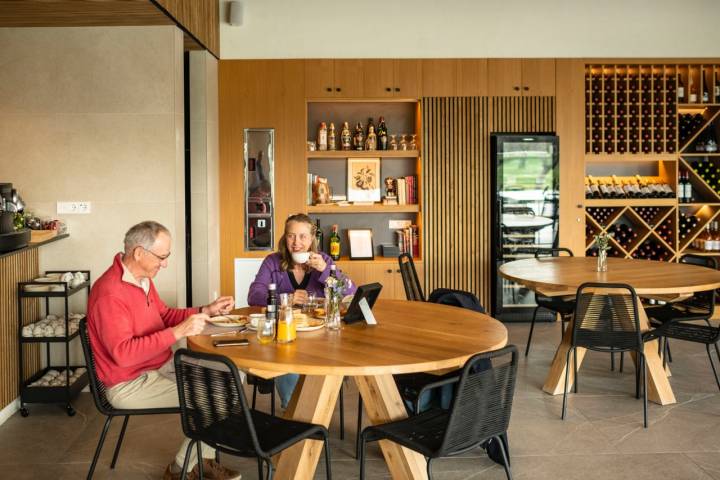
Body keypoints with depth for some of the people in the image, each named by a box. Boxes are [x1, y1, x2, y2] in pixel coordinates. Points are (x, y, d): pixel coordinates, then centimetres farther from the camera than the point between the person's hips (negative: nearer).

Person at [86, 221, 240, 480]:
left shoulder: (143, 278, 4)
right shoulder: (110, 293, -25)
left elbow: (164, 315, 18)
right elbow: (123, 353, -30)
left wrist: (206, 310, 5)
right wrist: (178, 332, -31)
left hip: (162, 366, 10)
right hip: (130, 385, -9)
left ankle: (203, 459, 11)